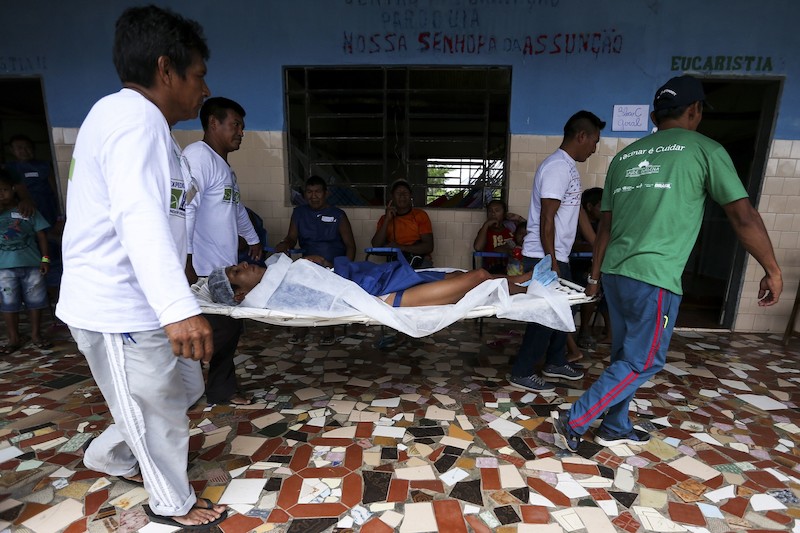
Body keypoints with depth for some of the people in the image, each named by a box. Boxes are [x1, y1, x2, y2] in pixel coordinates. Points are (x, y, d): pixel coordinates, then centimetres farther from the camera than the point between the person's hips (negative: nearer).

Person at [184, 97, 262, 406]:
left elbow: (236, 208, 33)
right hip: (203, 270, -10)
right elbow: (185, 207, -23)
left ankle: (222, 390, 27)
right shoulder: (198, 155, -11)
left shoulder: (224, 166, 20)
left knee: (228, 329, 13)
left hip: (224, 268, 10)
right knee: (218, 332, -6)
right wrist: (186, 259, -27)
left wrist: (253, 239, 41)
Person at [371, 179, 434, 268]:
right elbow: (376, 246, -3)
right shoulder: (385, 218, 10)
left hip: (420, 261, -2)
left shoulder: (420, 215, 2)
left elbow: (429, 247, -7)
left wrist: (401, 247, -17)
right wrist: (387, 219, -9)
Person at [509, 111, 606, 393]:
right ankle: (522, 373, 12)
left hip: (557, 255, 10)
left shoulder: (567, 166, 15)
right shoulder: (558, 167, -17)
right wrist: (551, 263, -21)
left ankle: (555, 362, 36)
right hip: (544, 257, -10)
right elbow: (546, 220, -22)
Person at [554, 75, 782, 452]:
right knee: (642, 362, 7)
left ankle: (615, 429, 31)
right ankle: (574, 421, 7)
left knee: (625, 355, 19)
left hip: (615, 272, 7)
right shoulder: (705, 150, -1)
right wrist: (772, 271, 10)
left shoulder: (624, 156, 14)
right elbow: (743, 217, -2)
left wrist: (595, 275, 21)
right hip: (654, 278, -6)